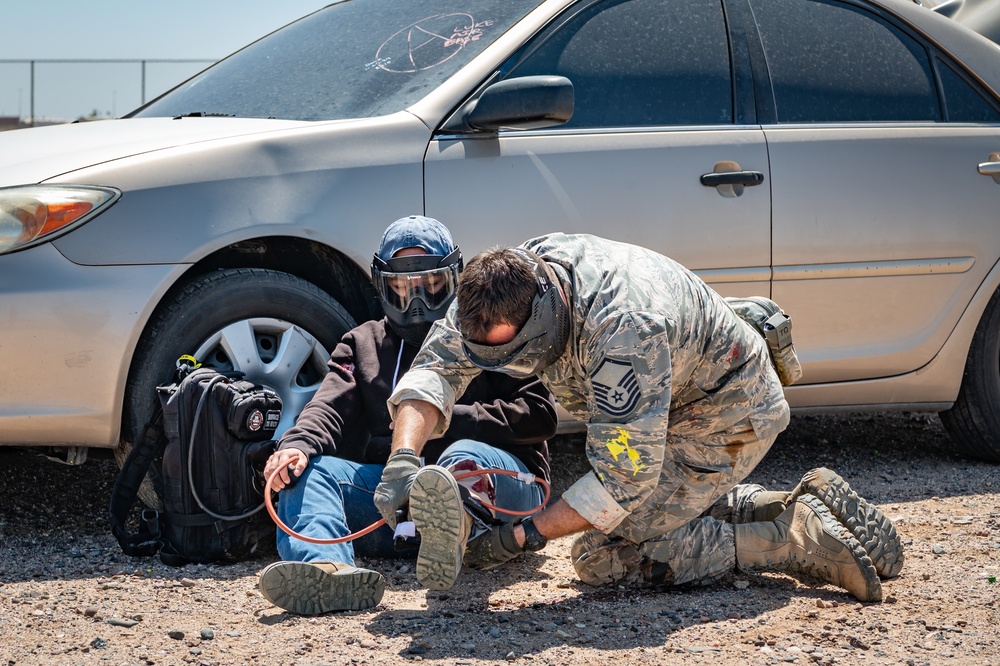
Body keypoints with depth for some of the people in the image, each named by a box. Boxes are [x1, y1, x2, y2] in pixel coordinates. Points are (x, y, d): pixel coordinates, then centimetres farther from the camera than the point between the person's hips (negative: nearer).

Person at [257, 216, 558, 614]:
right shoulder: (362, 345, 26)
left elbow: (539, 415, 3)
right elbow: (330, 408, 6)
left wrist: (449, 419, -7)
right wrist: (298, 444, -17)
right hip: (392, 482, 3)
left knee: (466, 456, -36)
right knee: (308, 470, -20)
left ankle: (451, 531, -74)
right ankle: (326, 568, -54)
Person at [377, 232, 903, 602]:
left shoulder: (622, 332, -40)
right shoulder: (505, 287, -16)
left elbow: (625, 478, -35)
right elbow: (436, 365, -15)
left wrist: (521, 537, -32)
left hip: (729, 417, -9)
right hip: (670, 409, 9)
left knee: (603, 554, -13)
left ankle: (797, 539, -11)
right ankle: (811, 502, 19)